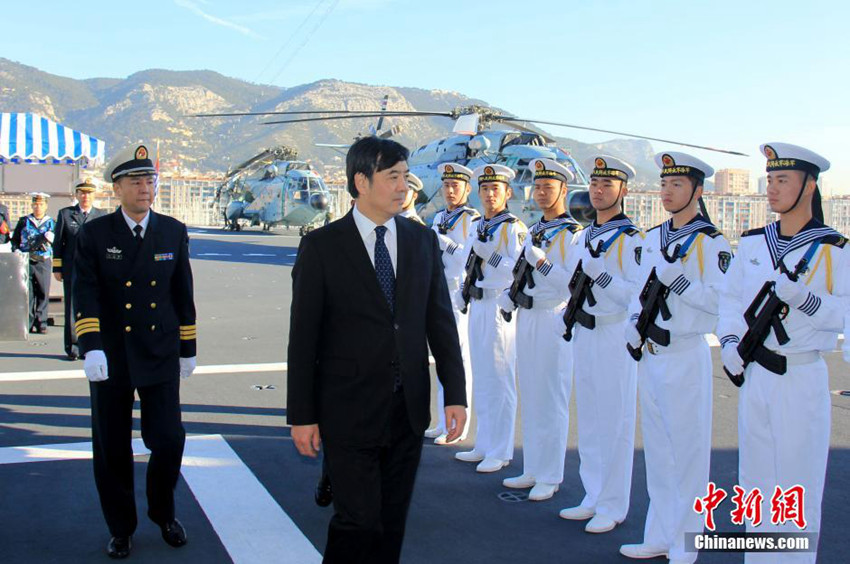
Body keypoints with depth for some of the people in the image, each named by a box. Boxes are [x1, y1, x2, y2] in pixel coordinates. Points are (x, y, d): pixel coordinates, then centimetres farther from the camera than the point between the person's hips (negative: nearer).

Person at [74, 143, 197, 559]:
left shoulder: (173, 232, 3)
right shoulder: (95, 234, -3)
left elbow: (183, 294, 7)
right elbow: (84, 295, -10)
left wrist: (188, 348, 9)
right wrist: (91, 348, -22)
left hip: (160, 355, 1)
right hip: (111, 358, -1)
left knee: (169, 441, 1)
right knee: (112, 449, 8)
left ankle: (163, 513, 28)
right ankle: (121, 528, 27)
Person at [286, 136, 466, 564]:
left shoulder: (423, 241, 5)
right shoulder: (321, 246, -7)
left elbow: (441, 321, 6)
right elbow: (303, 336, -6)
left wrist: (455, 393, 1)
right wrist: (302, 415, -6)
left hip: (408, 409, 4)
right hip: (350, 412, -4)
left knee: (392, 521, 13)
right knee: (358, 521, -3)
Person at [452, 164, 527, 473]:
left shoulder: (514, 228, -8)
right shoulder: (477, 228, 15)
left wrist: (489, 253, -22)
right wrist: (460, 299, 13)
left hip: (500, 308, -8)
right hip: (477, 307, 8)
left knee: (499, 381, -2)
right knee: (481, 381, 14)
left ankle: (500, 452, 7)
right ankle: (484, 445, 25)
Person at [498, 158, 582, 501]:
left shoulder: (573, 235, -9)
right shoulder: (534, 231, 15)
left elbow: (573, 285, -17)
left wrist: (542, 262, -24)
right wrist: (510, 296, 3)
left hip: (553, 321, -8)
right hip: (526, 319, 8)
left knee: (551, 401, -1)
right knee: (529, 399, 13)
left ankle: (550, 477, 9)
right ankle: (533, 470, 23)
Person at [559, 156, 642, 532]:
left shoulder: (632, 239, -10)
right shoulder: (586, 235, 14)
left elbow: (635, 295, -16)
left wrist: (599, 272, -23)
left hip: (615, 335, -8)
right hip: (584, 334, 8)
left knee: (615, 423, -1)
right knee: (588, 422, 12)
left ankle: (613, 507, 9)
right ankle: (594, 498, 22)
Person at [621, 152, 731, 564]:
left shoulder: (712, 243, -9)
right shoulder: (652, 238, 13)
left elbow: (721, 301, -17)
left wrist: (677, 279, -22)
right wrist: (634, 323, 6)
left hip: (686, 356, -7)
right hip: (648, 356, 7)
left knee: (687, 452, 1)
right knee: (657, 452, 14)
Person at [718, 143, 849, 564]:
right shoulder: (752, 243, 8)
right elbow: (731, 298, 14)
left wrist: (802, 297, -24)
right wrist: (729, 340, -1)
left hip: (803, 379, -4)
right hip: (753, 377, 5)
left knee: (798, 485, 2)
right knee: (755, 481, 12)